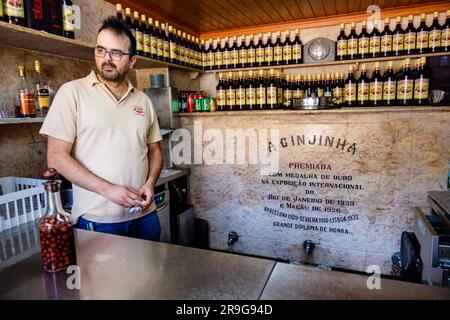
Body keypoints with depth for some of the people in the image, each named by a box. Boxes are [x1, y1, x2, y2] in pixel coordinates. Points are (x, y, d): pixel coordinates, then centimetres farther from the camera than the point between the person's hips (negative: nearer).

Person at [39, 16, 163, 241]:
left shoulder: (143, 100, 7)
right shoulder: (72, 92, -5)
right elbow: (56, 157, -9)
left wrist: (150, 183, -6)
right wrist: (109, 189, -16)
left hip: (144, 215, 5)